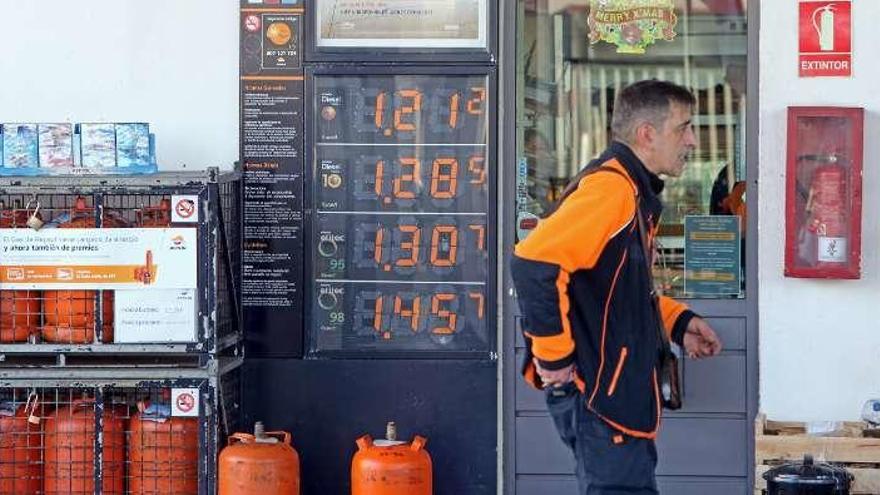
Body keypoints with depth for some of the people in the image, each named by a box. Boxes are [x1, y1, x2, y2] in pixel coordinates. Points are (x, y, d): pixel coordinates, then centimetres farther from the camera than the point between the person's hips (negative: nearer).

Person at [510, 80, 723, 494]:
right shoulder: (611, 185, -17)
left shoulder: (634, 190, 16)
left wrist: (677, 321, 16)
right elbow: (534, 263, -30)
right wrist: (553, 355, -23)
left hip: (616, 389, 11)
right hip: (595, 391, -11)